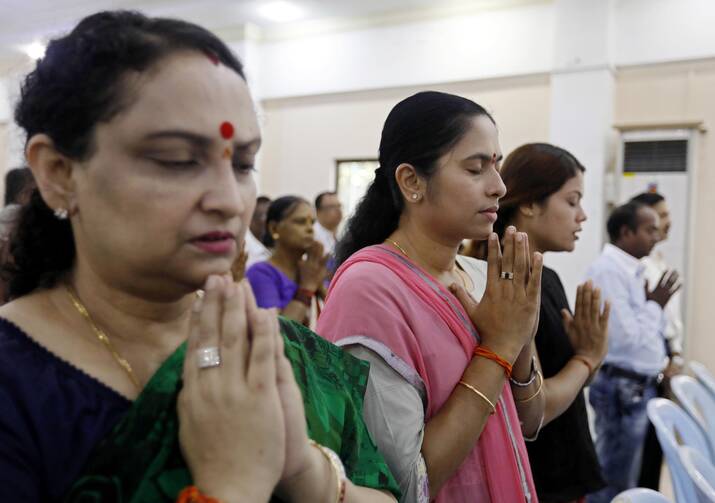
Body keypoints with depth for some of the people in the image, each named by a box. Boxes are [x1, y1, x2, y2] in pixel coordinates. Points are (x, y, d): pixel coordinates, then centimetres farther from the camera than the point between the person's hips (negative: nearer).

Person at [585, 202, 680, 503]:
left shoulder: (634, 270, 11)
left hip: (640, 386, 9)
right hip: (623, 388, -9)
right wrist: (655, 305, -11)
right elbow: (625, 337, -24)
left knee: (624, 478, 19)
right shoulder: (608, 270, -18)